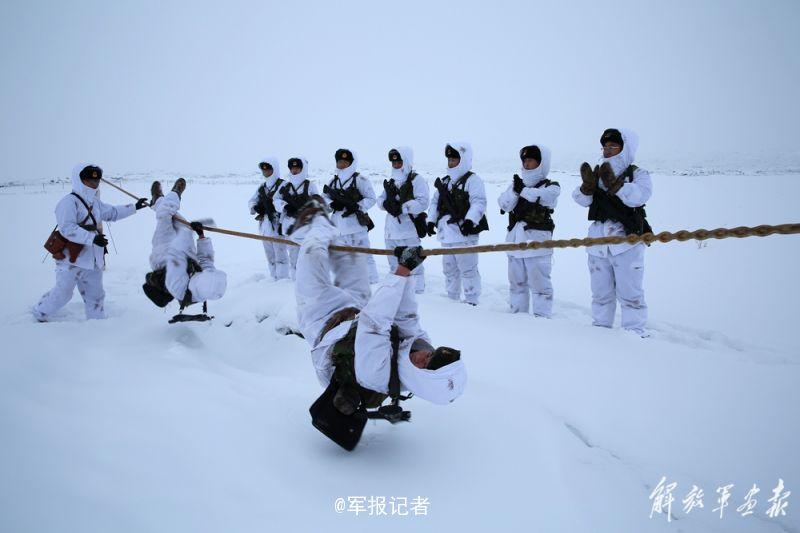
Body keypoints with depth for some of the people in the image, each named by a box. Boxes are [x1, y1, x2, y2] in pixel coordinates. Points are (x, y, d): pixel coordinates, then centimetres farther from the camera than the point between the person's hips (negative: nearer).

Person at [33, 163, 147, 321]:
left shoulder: (95, 203, 13)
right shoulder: (69, 202, -14)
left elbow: (113, 213, 27)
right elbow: (67, 228, -24)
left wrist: (135, 207, 22)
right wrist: (92, 238, -31)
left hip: (93, 261, 8)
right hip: (71, 260, -8)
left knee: (95, 296, 11)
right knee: (62, 293, 1)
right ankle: (39, 314, 25)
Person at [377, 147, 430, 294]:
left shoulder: (416, 180, -6)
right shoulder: (391, 181, 17)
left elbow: (423, 202, -17)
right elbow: (380, 199, 13)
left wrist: (402, 207, -22)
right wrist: (386, 203, -11)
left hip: (409, 228, -7)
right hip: (391, 229, 8)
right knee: (394, 263, 18)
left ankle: (417, 290, 5)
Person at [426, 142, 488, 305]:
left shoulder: (472, 180, -7)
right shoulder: (444, 181, 18)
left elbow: (479, 202, -17)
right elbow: (435, 201, 19)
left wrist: (470, 219, -29)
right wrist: (431, 220, 7)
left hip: (464, 232, -8)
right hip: (446, 232, 8)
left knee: (467, 269, -6)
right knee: (449, 268, 17)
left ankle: (471, 301, 2)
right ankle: (452, 297, 29)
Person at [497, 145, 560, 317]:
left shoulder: (551, 186, 1)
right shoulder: (517, 183, 13)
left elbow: (541, 197, -21)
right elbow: (504, 205, 0)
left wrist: (523, 190, -10)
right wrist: (515, 190, -14)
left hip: (537, 242, -5)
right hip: (515, 241, 6)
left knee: (539, 282, -7)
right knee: (517, 282, 14)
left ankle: (542, 317, -1)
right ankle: (517, 313, 24)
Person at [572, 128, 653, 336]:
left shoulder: (638, 174, 0)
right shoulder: (598, 173, 13)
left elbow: (639, 196, -20)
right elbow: (581, 199, 0)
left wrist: (614, 184, -29)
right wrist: (588, 186, -20)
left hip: (626, 242, -5)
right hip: (598, 242, 5)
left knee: (629, 292, -4)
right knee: (601, 292, 14)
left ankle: (635, 332, 4)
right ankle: (601, 327, 25)